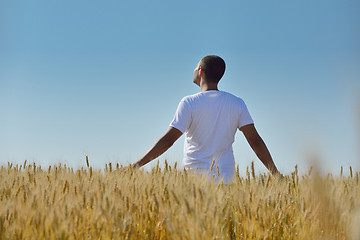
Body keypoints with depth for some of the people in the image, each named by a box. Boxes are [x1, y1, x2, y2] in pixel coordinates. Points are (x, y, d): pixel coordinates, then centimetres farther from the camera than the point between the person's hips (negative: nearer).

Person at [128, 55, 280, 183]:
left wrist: (136, 165, -7)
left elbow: (168, 140, -10)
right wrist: (275, 173, 10)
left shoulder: (189, 103, -4)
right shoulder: (237, 103, 7)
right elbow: (255, 141, 5)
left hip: (196, 174, -3)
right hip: (225, 177, 4)